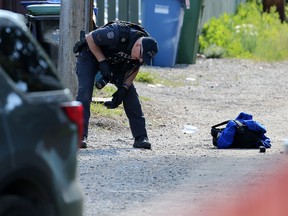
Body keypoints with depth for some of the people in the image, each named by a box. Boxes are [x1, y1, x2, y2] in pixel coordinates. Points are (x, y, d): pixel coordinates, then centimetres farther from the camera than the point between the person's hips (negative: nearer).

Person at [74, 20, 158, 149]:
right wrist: (102, 62, -27)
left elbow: (134, 68, -3)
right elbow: (90, 38, -25)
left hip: (115, 61, 5)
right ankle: (80, 136, -23)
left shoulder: (145, 47, -20)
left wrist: (123, 89, -14)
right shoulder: (117, 34, -39)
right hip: (91, 55, -5)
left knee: (130, 94, -5)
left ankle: (141, 137, -2)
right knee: (84, 91, -22)